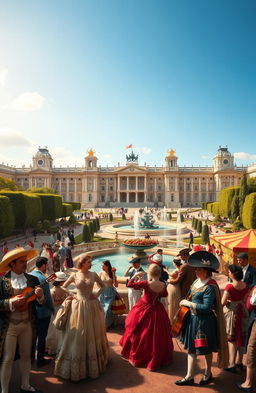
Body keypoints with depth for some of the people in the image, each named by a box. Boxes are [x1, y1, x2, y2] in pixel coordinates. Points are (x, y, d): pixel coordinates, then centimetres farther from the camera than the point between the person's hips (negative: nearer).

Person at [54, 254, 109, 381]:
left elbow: (103, 286, 11)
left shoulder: (93, 274, -3)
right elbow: (63, 287, 9)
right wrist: (70, 296, -1)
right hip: (78, 306, -1)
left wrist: (97, 295, -3)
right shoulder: (74, 275, -5)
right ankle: (76, 366, 21)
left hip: (92, 306, 1)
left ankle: (93, 363, 32)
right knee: (77, 335, 5)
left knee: (93, 333, 12)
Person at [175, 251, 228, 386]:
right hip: (192, 318, 8)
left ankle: (207, 374, 37)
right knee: (191, 347, 14)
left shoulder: (210, 287, -22)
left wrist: (188, 303, -22)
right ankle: (189, 377, 27)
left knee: (206, 349, 14)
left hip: (204, 321, -8)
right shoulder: (197, 282, 3)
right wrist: (185, 302, 0)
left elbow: (207, 307, -26)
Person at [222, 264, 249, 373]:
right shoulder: (246, 286, -4)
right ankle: (239, 362, 30)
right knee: (241, 337, 17)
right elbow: (245, 300, 6)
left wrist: (228, 301, 0)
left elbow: (223, 302, -20)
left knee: (232, 339, 7)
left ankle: (232, 364, 12)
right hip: (242, 311, 6)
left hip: (231, 312, -6)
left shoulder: (230, 286, -22)